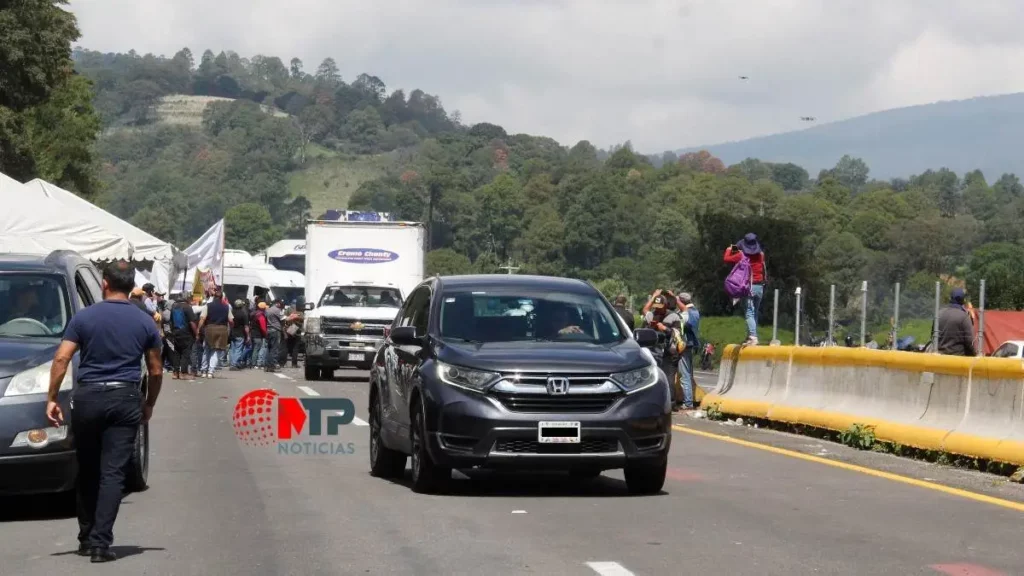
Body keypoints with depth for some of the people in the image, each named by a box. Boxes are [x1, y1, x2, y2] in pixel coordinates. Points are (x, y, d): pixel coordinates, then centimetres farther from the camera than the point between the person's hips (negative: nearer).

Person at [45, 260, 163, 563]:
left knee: (87, 471, 13)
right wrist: (150, 404, 20)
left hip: (88, 397, 0)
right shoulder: (145, 322, 3)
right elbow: (155, 371, 7)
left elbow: (61, 359, -7)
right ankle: (100, 542, -10)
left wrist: (51, 398, -3)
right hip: (125, 400, 0)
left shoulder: (84, 318, 0)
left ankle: (86, 538, 21)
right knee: (113, 472, -2)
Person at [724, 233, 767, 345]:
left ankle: (753, 337, -24)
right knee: (755, 313, 16)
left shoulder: (741, 256, -9)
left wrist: (729, 250, 19)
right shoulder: (761, 255, 6)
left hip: (748, 287, -5)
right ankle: (751, 335, 20)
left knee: (749, 313, -10)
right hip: (759, 286, 5)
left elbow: (727, 259, -2)